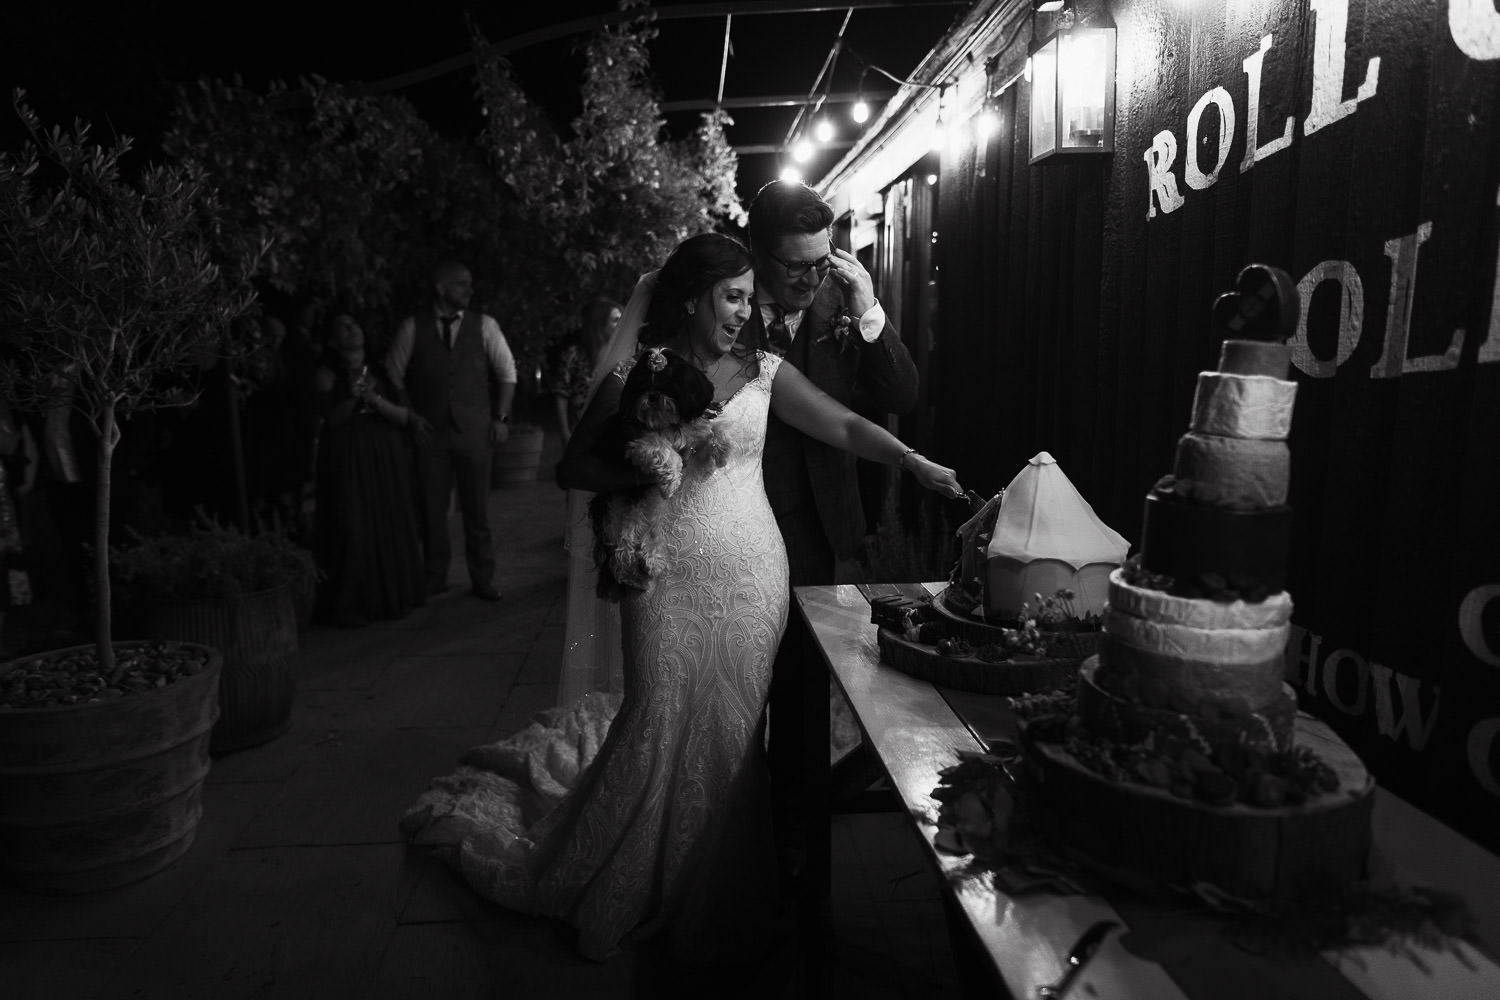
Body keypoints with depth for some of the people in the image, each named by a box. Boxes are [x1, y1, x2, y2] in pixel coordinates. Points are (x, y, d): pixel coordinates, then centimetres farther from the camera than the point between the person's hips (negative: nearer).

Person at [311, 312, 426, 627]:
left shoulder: (380, 370, 12)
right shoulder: (326, 374, 2)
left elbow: (404, 416, 3)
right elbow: (331, 419, -7)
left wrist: (375, 399, -13)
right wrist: (351, 395, -21)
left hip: (387, 459, 4)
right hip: (348, 460, -3)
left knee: (391, 528, 3)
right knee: (353, 530, -8)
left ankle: (391, 597, 16)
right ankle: (348, 604, 2)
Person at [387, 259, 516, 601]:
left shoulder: (484, 325, 3)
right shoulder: (412, 327, 3)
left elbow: (507, 372, 8)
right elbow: (393, 377, 9)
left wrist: (501, 417, 1)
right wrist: (409, 415, 1)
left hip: (474, 430, 0)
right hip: (429, 430, 0)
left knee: (476, 507, 2)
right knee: (431, 507, 5)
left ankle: (482, 580, 12)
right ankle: (434, 577, 19)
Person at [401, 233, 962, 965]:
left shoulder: (763, 371, 4)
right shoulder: (637, 372, -2)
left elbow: (845, 427, -1)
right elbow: (573, 468, 0)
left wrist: (918, 465, -14)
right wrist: (644, 473, -14)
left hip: (748, 575, 2)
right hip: (669, 577, -2)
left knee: (732, 732, 8)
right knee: (660, 726, 2)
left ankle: (716, 903, 31)